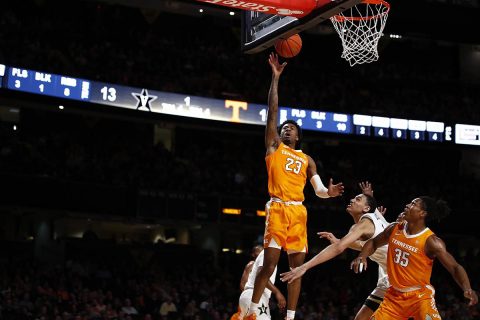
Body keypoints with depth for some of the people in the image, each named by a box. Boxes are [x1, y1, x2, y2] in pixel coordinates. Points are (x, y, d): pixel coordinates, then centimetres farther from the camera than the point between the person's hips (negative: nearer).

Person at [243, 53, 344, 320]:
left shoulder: (307, 160, 21)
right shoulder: (274, 147, 13)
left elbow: (319, 190, 15)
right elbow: (273, 112, 5)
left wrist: (329, 192, -10)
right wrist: (276, 77, 2)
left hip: (298, 211, 4)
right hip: (278, 208, -4)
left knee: (298, 266, 3)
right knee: (270, 264, -10)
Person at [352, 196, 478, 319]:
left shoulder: (431, 241, -18)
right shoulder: (394, 229, -1)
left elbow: (455, 267, -19)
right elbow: (374, 242, 18)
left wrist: (467, 289, -37)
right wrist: (362, 256, -3)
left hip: (420, 296, -6)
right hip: (395, 296, 6)